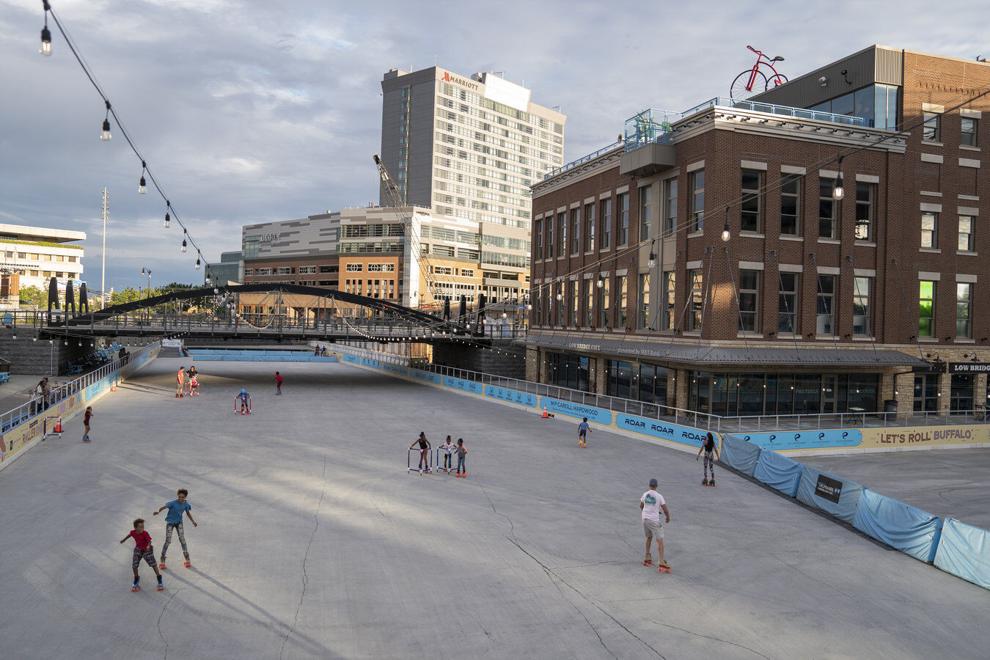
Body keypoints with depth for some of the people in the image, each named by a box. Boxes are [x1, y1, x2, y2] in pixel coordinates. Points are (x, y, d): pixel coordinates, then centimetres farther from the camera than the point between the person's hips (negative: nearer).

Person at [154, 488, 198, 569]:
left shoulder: (186, 504, -9)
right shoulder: (173, 503, -24)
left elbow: (188, 513, 7)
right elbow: (164, 507, -39)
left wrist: (193, 521, 13)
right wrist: (158, 511, -59)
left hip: (179, 522, 3)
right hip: (170, 522, -3)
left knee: (182, 539, 0)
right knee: (168, 541, -6)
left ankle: (187, 559, 10)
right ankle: (162, 561, 8)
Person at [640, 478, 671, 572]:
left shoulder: (645, 495, 1)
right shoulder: (659, 496, -11)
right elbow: (666, 510, -8)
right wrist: (668, 517, 13)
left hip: (645, 519, 5)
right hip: (654, 521, -5)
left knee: (649, 537, 25)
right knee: (660, 541, -3)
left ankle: (647, 558, 32)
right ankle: (661, 563, -14)